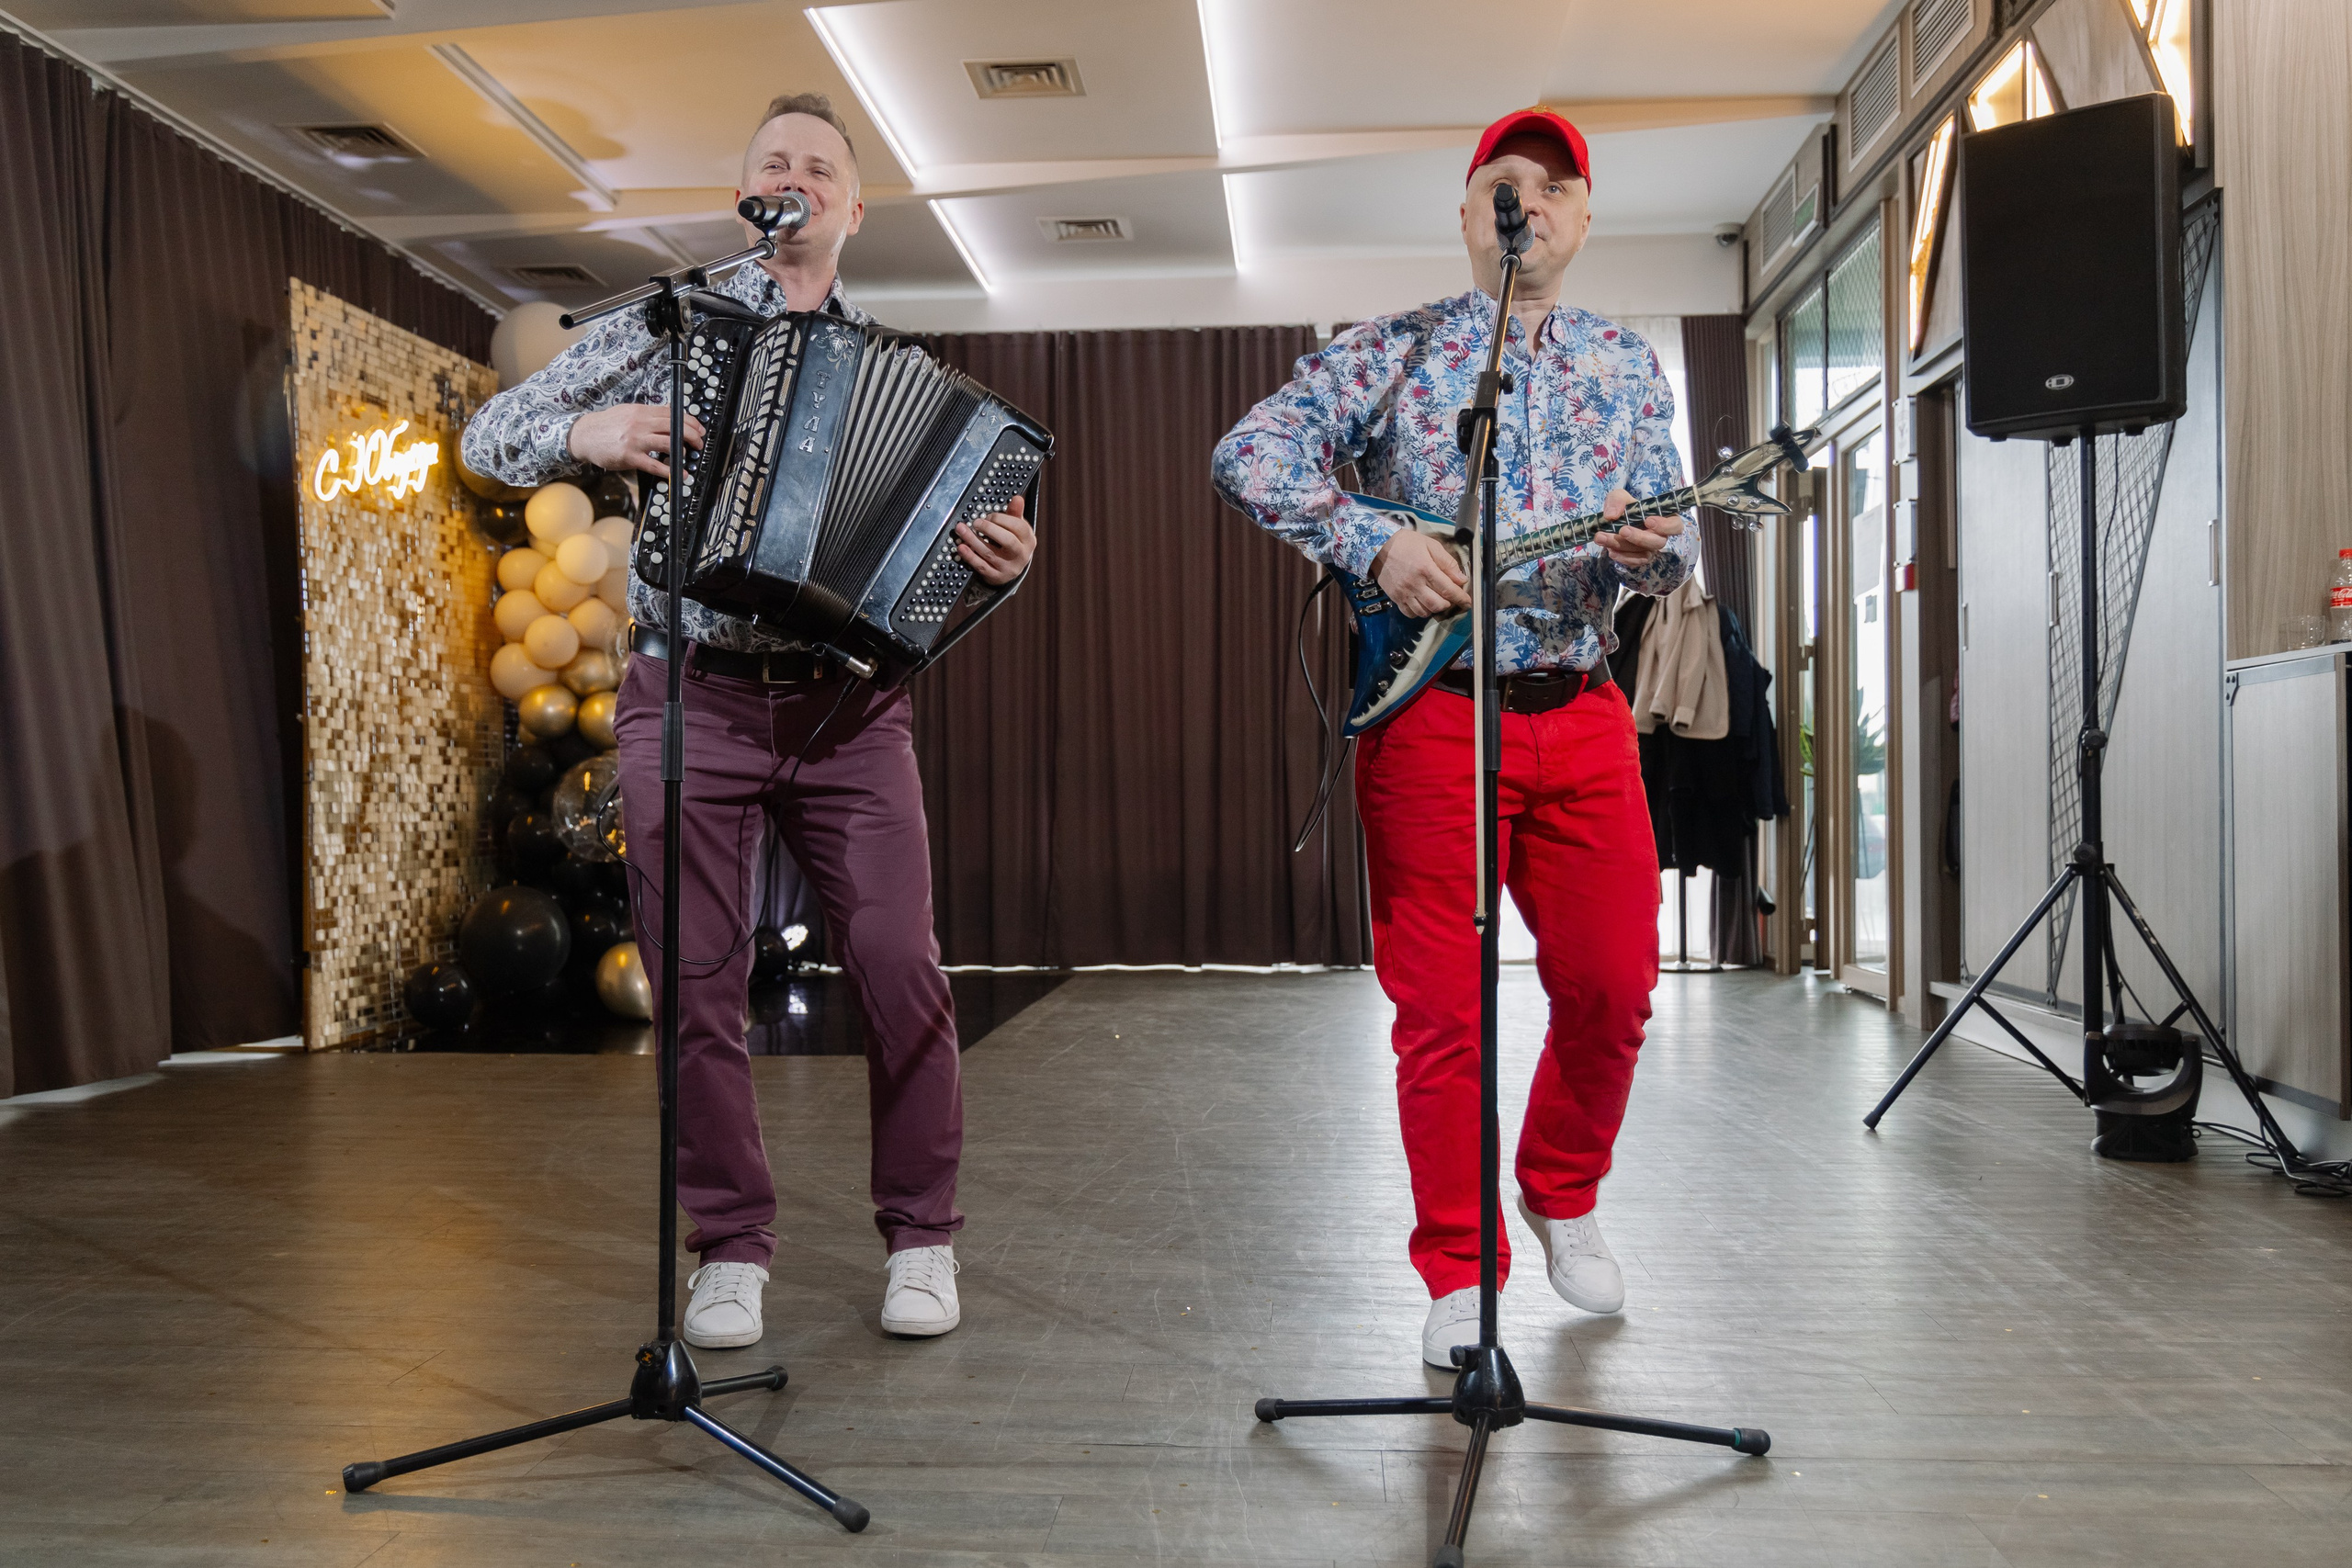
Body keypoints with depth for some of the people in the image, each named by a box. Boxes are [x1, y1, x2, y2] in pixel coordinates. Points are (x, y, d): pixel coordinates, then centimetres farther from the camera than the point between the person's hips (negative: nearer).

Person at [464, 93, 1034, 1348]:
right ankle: (731, 1251, 15)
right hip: (692, 698, 0)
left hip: (847, 709, 1)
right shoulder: (674, 324, 9)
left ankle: (922, 1239, 9)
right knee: (697, 982, -1)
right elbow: (492, 434, 7)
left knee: (898, 962, -8)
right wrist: (589, 435, -14)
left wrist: (999, 563, -12)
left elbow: (934, 548, 11)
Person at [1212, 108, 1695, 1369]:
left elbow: (1673, 540, 10)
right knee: (1441, 1007, -1)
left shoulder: (1628, 366, 15)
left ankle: (1563, 1197, 32)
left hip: (1584, 712, 3)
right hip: (1427, 710, -3)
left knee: (1613, 987, 5)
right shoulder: (1390, 352, 5)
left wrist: (1650, 548, -15)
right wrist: (1376, 544, -17)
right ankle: (1458, 1277, 13)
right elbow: (1249, 454, -6)